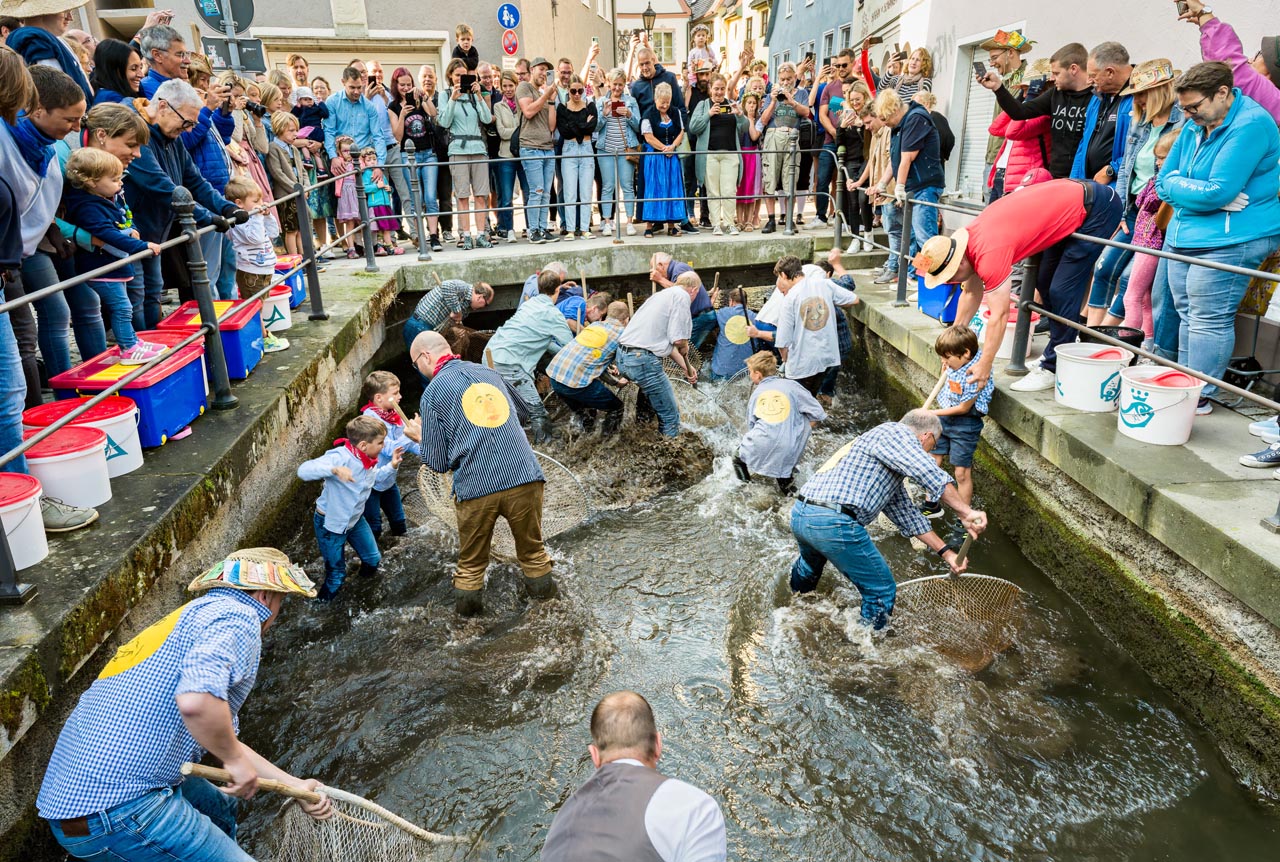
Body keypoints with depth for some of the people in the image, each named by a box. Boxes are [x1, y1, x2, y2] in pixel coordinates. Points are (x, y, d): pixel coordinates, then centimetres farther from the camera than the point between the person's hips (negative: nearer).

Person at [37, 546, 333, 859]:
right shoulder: (235, 614, -11)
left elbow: (220, 737, 22)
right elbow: (197, 701, -31)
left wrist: (295, 785, 22)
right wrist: (235, 759, -12)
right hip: (116, 811, -10)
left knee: (220, 808, 28)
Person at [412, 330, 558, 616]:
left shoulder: (433, 392, 0)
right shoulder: (488, 371, 13)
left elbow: (437, 462, 0)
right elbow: (523, 412, 29)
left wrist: (422, 439, 20)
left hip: (475, 489, -3)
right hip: (525, 477, 3)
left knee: (471, 562, 20)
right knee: (532, 547, 25)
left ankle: (468, 603, 35)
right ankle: (541, 588, 41)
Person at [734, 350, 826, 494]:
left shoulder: (756, 394, 13)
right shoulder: (791, 386, 3)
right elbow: (817, 414, 3)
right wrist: (801, 435, 16)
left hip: (758, 454, 5)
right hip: (788, 455, -5)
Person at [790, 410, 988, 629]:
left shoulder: (891, 463, 28)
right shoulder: (896, 431, 0)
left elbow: (905, 514, 30)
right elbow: (930, 474, -19)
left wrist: (946, 553, 29)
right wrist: (966, 513, -16)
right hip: (832, 523, -11)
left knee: (809, 566, 40)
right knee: (882, 591, 5)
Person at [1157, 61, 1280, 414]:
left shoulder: (1251, 126, -15)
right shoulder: (1195, 126, 12)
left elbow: (1217, 192, -22)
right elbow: (1164, 181, 8)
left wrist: (1177, 185, -8)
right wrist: (1200, 193, -8)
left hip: (1229, 241, -9)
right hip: (1184, 237, 9)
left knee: (1209, 319, -7)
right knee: (1188, 315, 12)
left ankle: (1200, 396, 0)